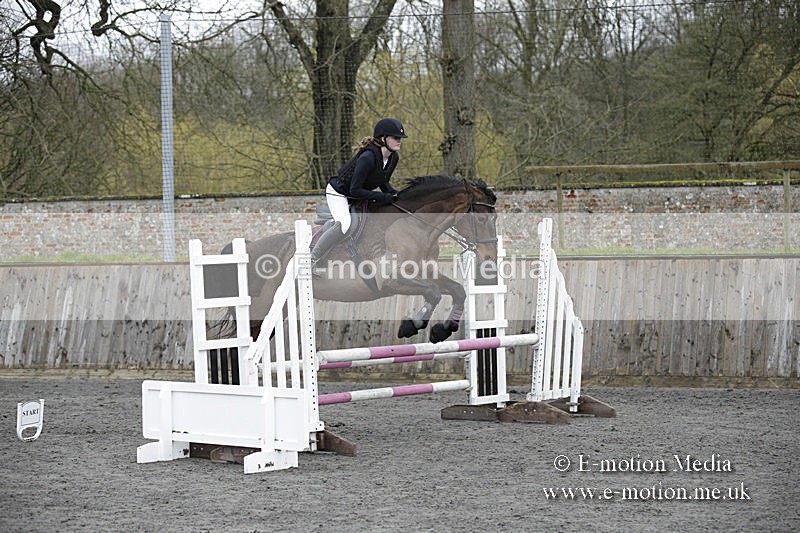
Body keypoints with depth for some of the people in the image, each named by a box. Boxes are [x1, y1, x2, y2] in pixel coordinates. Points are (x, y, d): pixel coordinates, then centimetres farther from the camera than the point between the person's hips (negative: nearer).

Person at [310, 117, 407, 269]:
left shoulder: (393, 158, -7)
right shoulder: (368, 158, -33)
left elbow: (383, 183, 10)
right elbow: (355, 190, -31)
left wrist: (394, 194, -10)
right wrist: (382, 197, -29)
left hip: (356, 197, 9)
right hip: (338, 192, -9)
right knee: (344, 225, -32)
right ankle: (311, 261, -26)